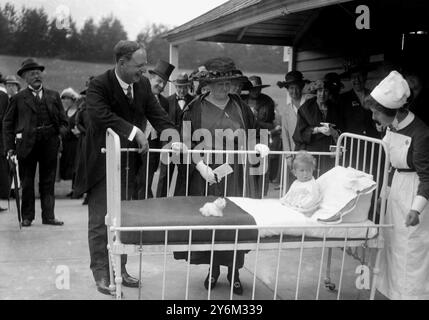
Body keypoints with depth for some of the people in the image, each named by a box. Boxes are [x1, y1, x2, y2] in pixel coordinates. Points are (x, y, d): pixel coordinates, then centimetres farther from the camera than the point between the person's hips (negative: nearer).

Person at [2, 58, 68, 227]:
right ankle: (27, 217, 16)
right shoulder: (18, 98, 4)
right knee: (27, 182, 6)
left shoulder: (53, 96, 10)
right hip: (27, 144, -2)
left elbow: (63, 120, 15)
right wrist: (10, 146, -2)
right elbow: (8, 123, 5)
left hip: (49, 143, 2)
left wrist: (61, 131, -5)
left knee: (48, 181, 6)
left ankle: (48, 216, 13)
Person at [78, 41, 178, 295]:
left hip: (130, 163, 6)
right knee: (100, 221, 3)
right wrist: (134, 131, -35)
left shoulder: (143, 84, 1)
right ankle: (101, 273, 15)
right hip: (103, 163, -5)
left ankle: (119, 269, 26)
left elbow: (157, 114, -2)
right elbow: (101, 115, -33)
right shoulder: (99, 85, -17)